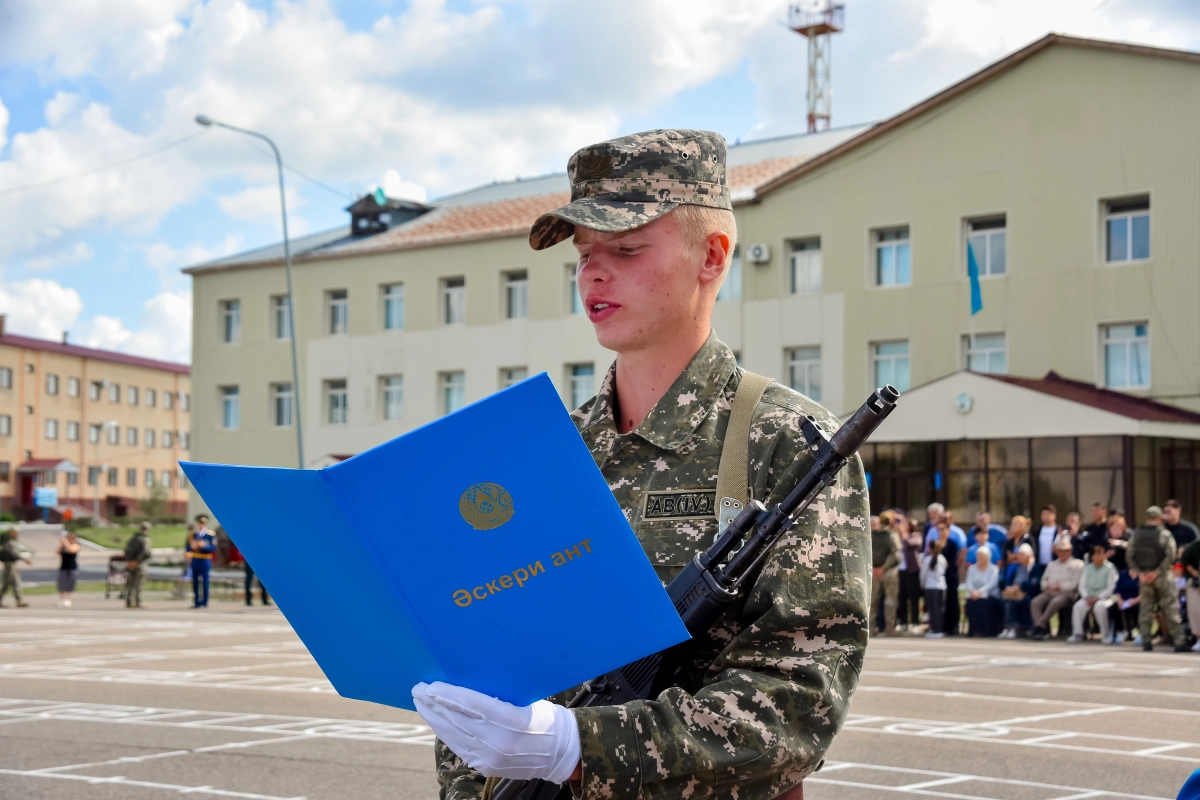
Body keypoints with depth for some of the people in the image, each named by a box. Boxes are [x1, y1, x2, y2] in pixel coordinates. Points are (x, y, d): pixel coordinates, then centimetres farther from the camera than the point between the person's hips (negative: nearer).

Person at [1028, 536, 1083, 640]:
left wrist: (1059, 587, -10)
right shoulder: (1051, 564, 30)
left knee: (1055, 602, -38)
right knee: (1035, 602, -26)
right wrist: (1047, 586, 0)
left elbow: (1075, 583, -2)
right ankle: (1041, 629, -37)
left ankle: (1039, 625, -38)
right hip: (1049, 592, 5)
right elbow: (1044, 580, 23)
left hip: (1066, 593, -5)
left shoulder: (1077, 564, 10)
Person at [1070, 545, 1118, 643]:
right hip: (1089, 597, 4)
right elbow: (1082, 585, 9)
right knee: (1078, 606, -28)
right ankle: (1077, 634, -25)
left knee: (1099, 606, -37)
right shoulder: (1087, 568, 15)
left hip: (1104, 597, -4)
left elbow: (1111, 587, -6)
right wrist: (1086, 597, -10)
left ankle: (1105, 634, -20)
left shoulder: (1110, 569, 2)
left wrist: (1097, 598, -16)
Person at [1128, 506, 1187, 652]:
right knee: (1171, 608, 0)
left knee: (1145, 608, 10)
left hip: (1144, 576, 4)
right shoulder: (1164, 534, -10)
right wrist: (1157, 572, -15)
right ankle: (1179, 642, -2)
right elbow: (1170, 556, -18)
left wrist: (1140, 572, -5)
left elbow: (1131, 556, -1)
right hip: (1162, 576, -4)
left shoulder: (1136, 534, 3)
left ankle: (1146, 641, 9)